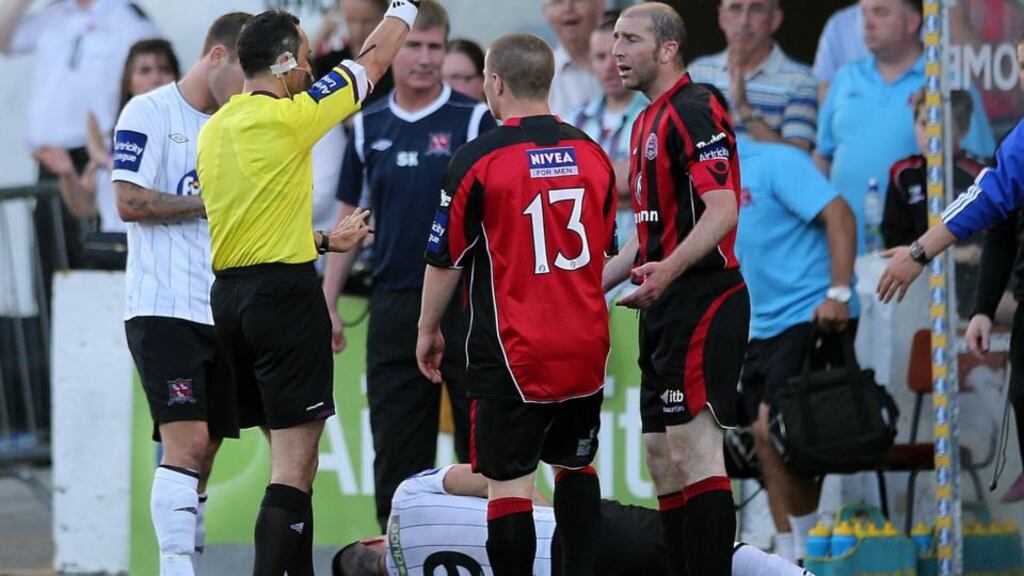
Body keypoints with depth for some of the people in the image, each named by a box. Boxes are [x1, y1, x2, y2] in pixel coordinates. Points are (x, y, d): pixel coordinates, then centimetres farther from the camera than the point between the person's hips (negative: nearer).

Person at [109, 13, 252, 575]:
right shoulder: (148, 113, -5)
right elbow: (130, 202, -13)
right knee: (186, 441, -17)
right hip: (163, 310, -7)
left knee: (204, 449, 7)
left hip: (222, 313, 7)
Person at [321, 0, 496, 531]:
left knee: (482, 448, 0)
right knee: (397, 451, 5)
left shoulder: (475, 119, -2)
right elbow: (350, 217, 15)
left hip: (465, 303, -4)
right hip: (394, 304, 4)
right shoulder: (368, 125, 9)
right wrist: (328, 303, 9)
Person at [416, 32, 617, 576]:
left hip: (512, 354, -5)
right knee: (576, 468, 20)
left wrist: (428, 329, 11)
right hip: (585, 347, 5)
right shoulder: (591, 154, 5)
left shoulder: (476, 160, -11)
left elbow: (445, 259, -4)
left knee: (508, 485, -2)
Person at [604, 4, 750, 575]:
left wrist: (668, 271, -34)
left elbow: (722, 210, -23)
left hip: (701, 303, -11)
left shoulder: (695, 112, -12)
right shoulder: (649, 121, 19)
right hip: (665, 312, 11)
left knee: (695, 457, -14)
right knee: (664, 460, 10)